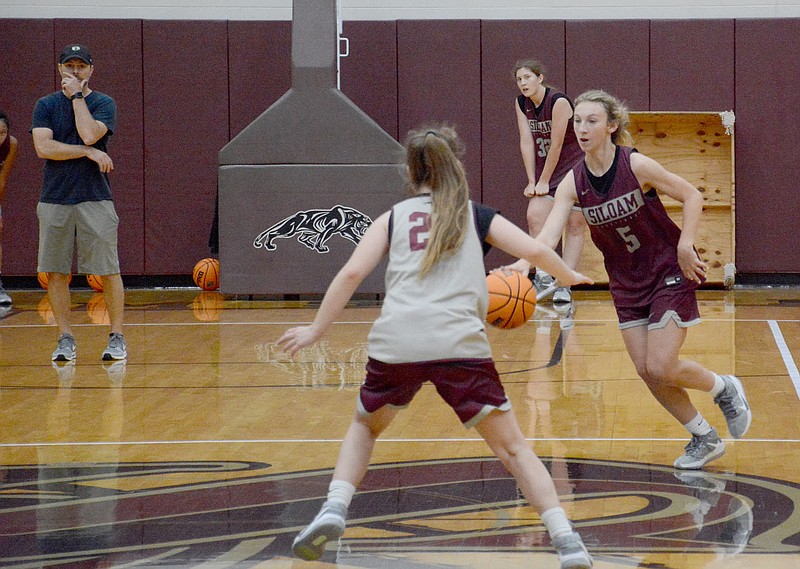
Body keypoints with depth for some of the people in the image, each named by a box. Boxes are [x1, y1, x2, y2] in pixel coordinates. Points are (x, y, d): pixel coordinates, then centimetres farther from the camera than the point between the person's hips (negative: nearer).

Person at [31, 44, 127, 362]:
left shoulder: (103, 104, 4)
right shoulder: (45, 106, 8)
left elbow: (89, 134, -16)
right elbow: (43, 147, -7)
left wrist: (77, 96, -8)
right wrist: (89, 152, -12)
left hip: (95, 200, -2)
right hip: (54, 201, 2)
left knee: (108, 271, -4)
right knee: (56, 272, 3)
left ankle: (117, 337, 4)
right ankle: (65, 338, 11)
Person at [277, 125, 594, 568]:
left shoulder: (393, 219, 21)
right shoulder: (478, 217, 21)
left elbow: (352, 273, 8)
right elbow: (535, 251, 10)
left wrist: (316, 331, 15)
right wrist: (568, 277, 30)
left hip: (395, 344, 1)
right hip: (459, 344, -1)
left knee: (365, 426, 29)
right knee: (512, 448, 6)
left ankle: (334, 510, 7)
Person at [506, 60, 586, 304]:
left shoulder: (559, 102, -22)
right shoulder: (521, 104, -2)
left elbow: (556, 145, -20)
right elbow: (527, 142, -3)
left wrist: (544, 182, -16)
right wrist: (532, 182, -7)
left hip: (575, 165, -6)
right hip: (546, 167, 6)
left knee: (575, 224, -4)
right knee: (534, 216, -11)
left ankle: (564, 284, -5)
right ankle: (543, 276, -6)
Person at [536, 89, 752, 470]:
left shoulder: (636, 166, -20)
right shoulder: (574, 183, -9)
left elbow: (692, 196, -10)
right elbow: (548, 235, -19)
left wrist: (685, 246, -19)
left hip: (670, 274, -5)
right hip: (627, 283, 5)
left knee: (661, 368, -11)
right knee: (646, 371, 3)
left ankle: (724, 389, 19)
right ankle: (704, 439, 21)